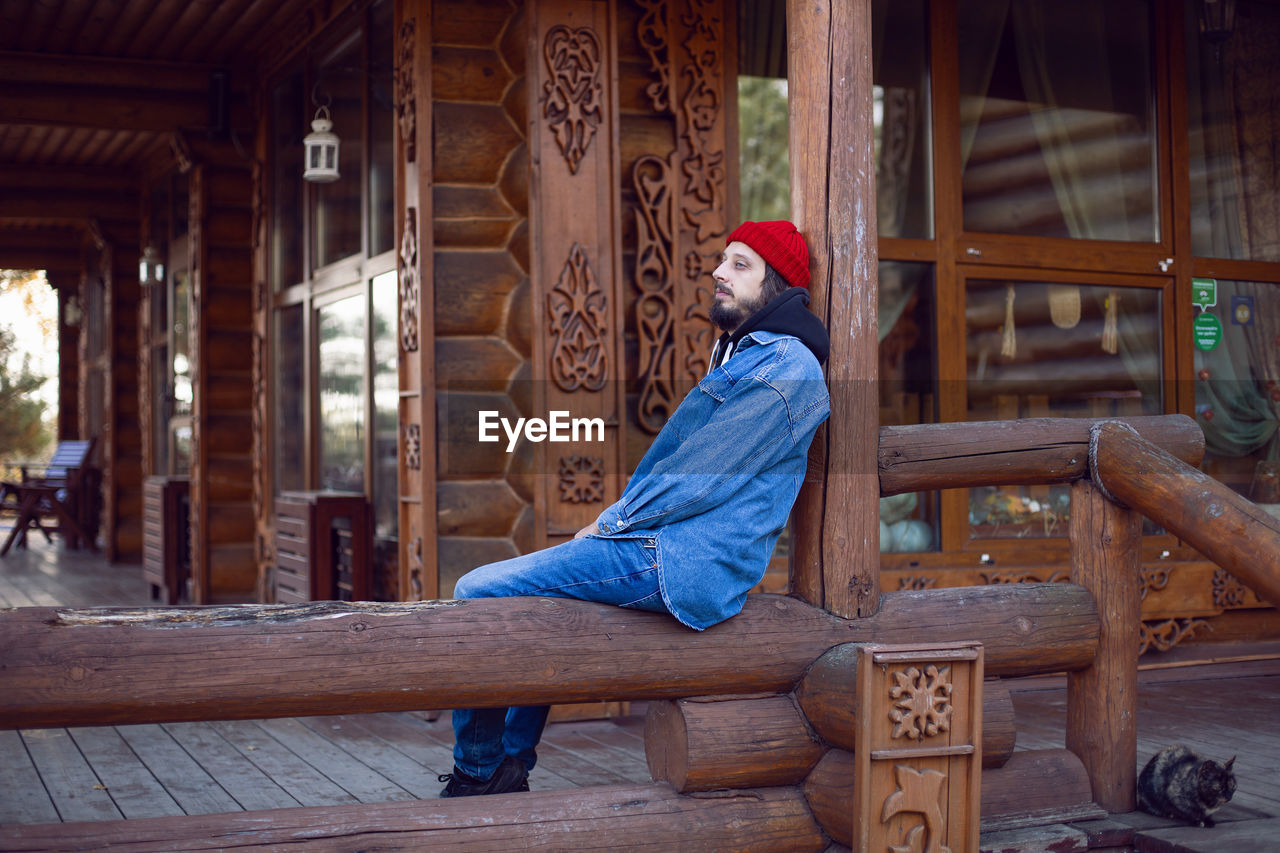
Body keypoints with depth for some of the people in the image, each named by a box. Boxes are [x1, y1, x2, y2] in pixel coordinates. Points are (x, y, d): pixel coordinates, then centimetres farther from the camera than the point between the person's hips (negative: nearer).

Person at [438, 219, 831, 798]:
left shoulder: (786, 370, -14)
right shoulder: (738, 357, 20)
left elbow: (697, 480, -18)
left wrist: (610, 524, -8)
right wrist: (614, 517, 8)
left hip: (680, 562, -11)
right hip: (660, 545, 11)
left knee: (479, 594, -13)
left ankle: (476, 774, 1)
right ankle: (510, 766, 22)